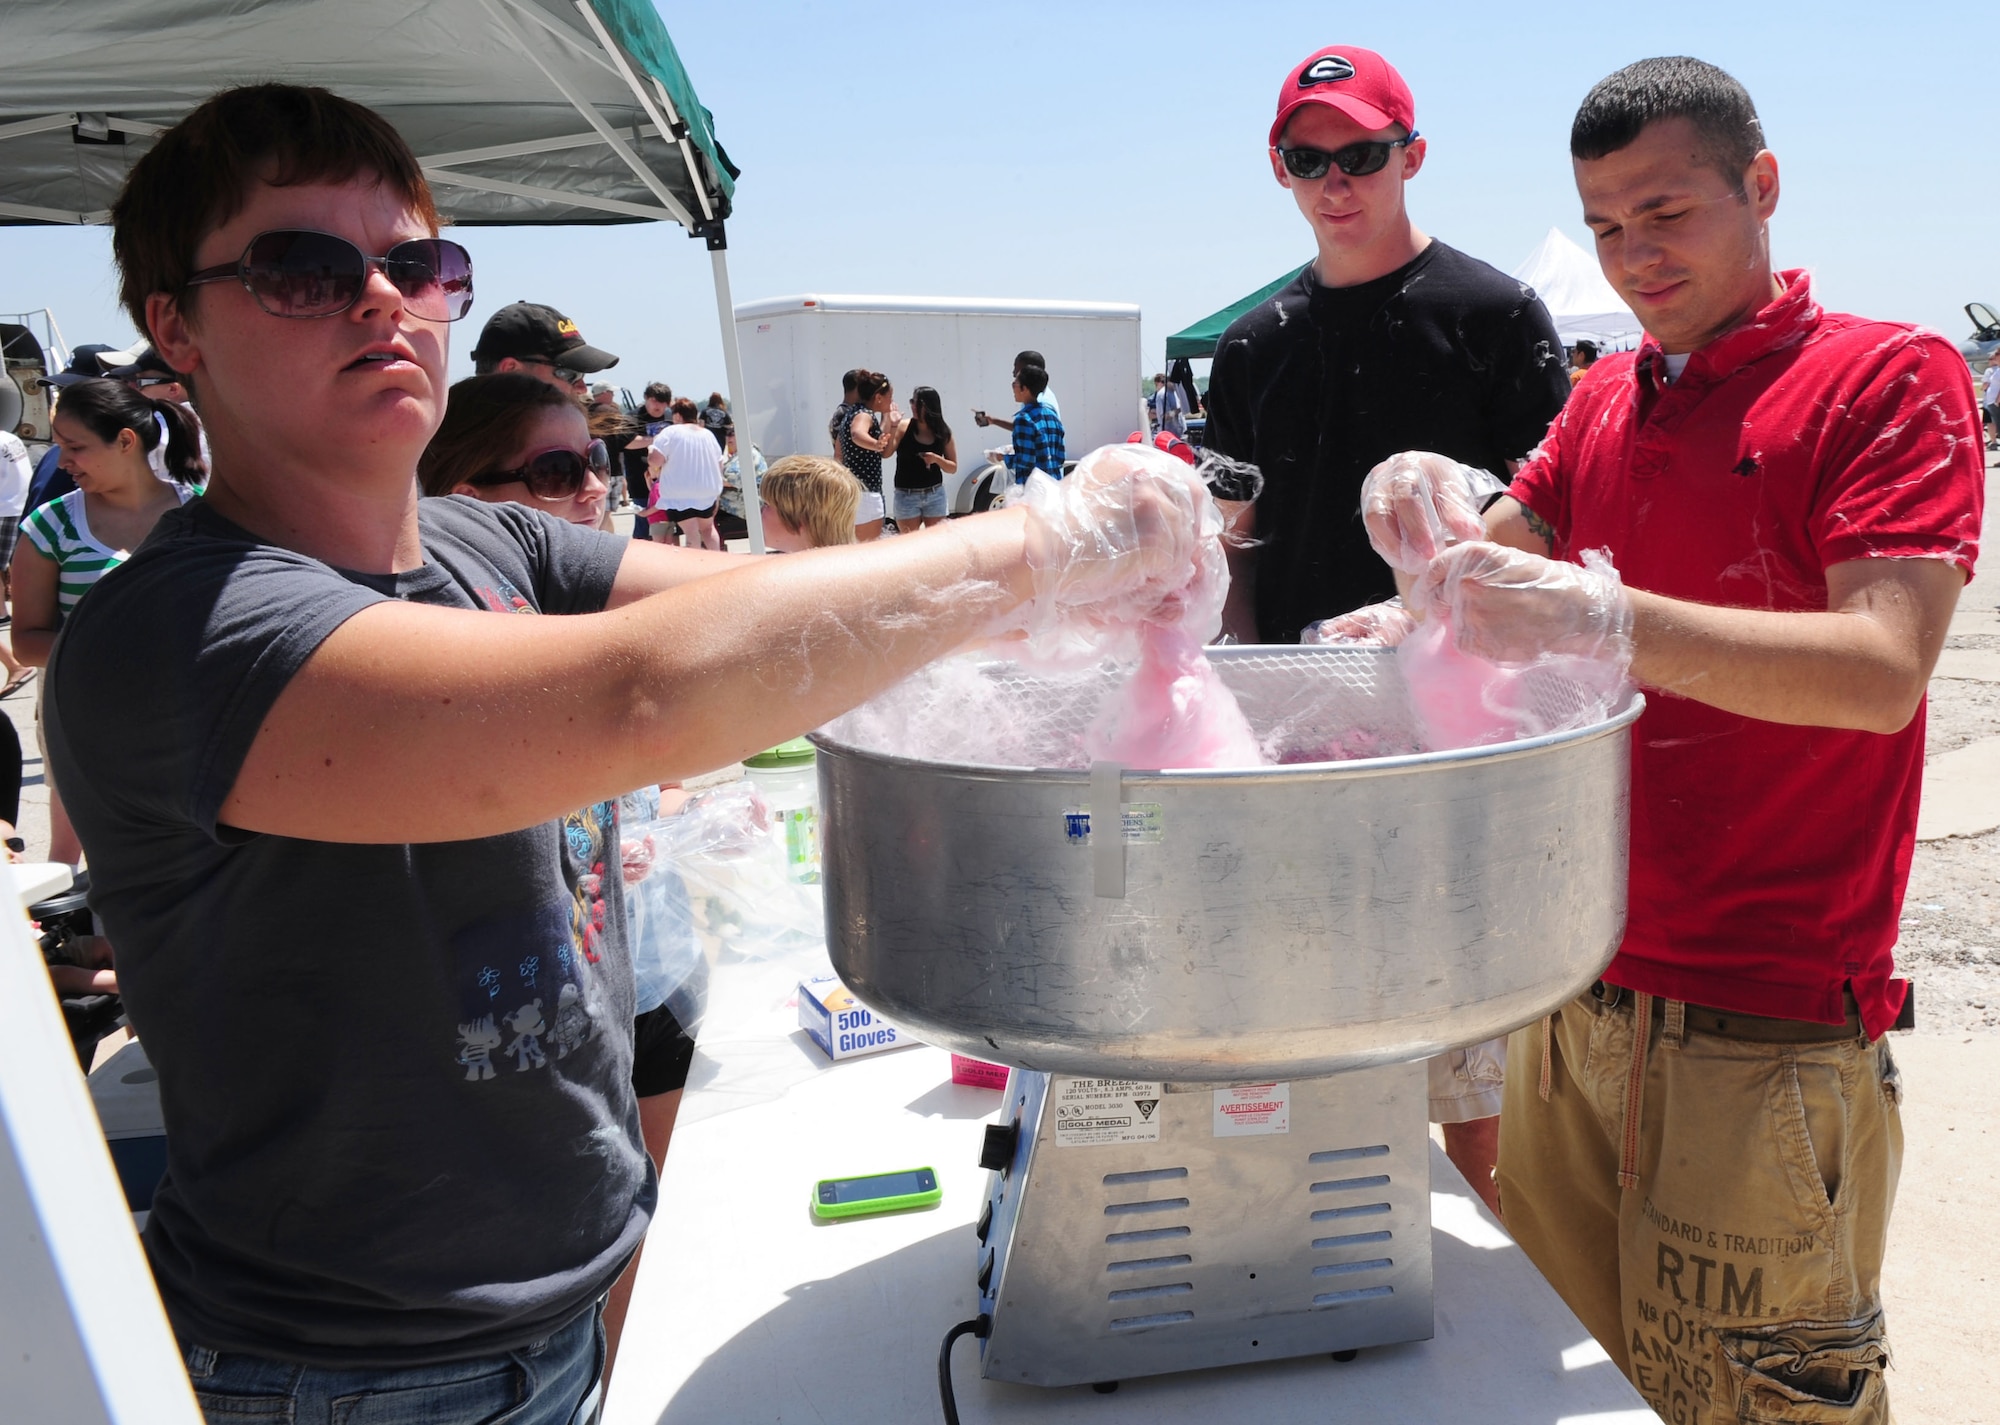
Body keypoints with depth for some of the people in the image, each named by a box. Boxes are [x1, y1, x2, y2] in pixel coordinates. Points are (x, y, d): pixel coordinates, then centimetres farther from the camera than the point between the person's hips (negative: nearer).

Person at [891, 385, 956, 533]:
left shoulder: (943, 433, 0)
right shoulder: (903, 428, -5)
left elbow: (953, 468, 4)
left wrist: (937, 459, -14)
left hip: (935, 495, 2)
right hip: (906, 496, -2)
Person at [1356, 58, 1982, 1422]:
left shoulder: (1892, 376, -5)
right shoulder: (1606, 399, 15)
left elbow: (1882, 670, -18)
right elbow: (1499, 575, 11)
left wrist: (1609, 619, -31)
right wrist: (1436, 528, -11)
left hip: (1767, 1036, -5)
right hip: (1583, 996, 6)